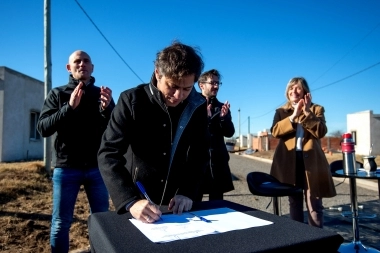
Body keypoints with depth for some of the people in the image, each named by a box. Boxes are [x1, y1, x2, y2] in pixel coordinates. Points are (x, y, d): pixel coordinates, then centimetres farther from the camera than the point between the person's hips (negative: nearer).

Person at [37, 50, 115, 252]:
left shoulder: (102, 94, 7)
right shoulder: (57, 94, 6)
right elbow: (43, 128, -6)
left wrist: (107, 108, -22)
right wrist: (70, 107, -20)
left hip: (97, 167, 1)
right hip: (66, 167, -1)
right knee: (60, 223, 7)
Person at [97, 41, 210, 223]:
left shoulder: (198, 106, -6)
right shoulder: (132, 100, -15)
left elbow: (200, 154, -2)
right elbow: (108, 154, -20)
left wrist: (188, 193, -15)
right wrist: (131, 201, -32)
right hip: (138, 202, -2)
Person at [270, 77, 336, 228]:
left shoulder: (316, 109, 8)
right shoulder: (281, 112, 11)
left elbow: (321, 132, -8)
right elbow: (275, 131, -7)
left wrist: (308, 113, -16)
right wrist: (293, 116, -16)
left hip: (311, 160, -1)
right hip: (290, 161, 2)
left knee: (314, 205, 2)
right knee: (294, 203, 12)